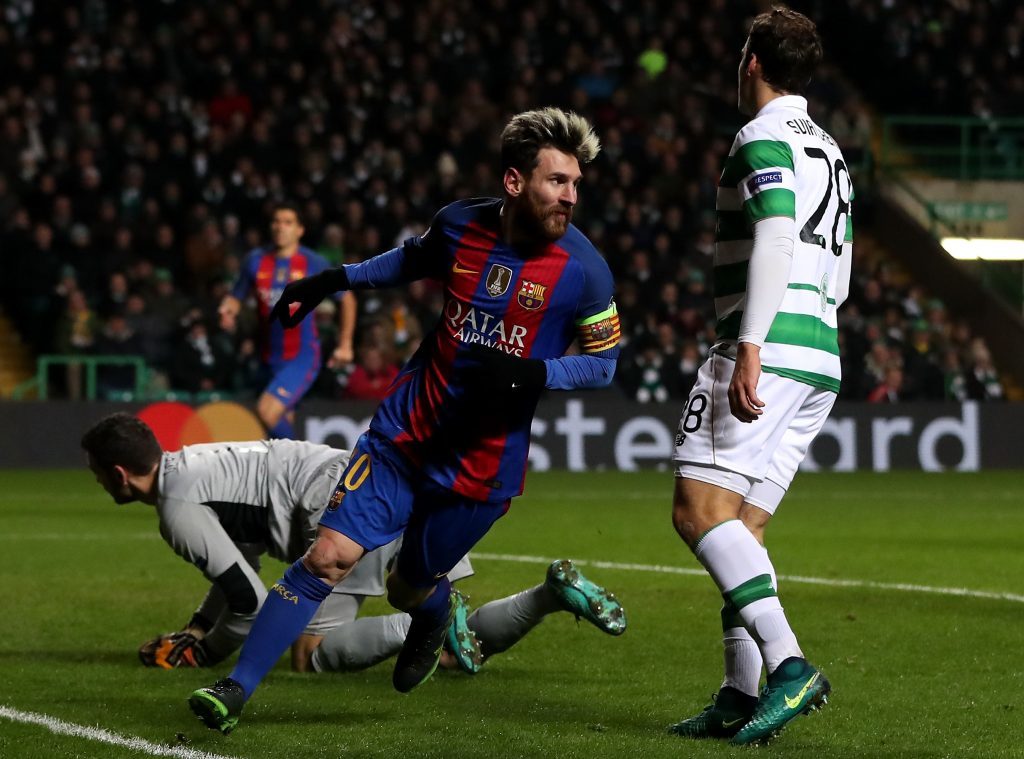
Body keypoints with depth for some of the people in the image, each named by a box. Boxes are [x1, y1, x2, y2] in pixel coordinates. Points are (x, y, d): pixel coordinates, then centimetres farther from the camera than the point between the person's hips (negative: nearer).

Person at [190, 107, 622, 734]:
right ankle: (237, 689, -6)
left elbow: (604, 361, -2)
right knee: (330, 556, -10)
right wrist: (333, 280, 15)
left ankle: (434, 624, 49)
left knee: (413, 588, 10)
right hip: (406, 431, 2)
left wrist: (534, 373, -19)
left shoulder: (583, 269, -12)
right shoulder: (461, 225, -4)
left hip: (484, 464, -2)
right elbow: (413, 259, 20)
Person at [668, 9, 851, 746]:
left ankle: (788, 663, -25)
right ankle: (742, 697, 4)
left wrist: (750, 347, -27)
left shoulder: (764, 138, -6)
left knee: (701, 509, -14)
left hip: (769, 349, -9)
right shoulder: (829, 151, 23)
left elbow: (777, 239, -20)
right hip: (819, 361, 9)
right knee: (742, 527, 9)